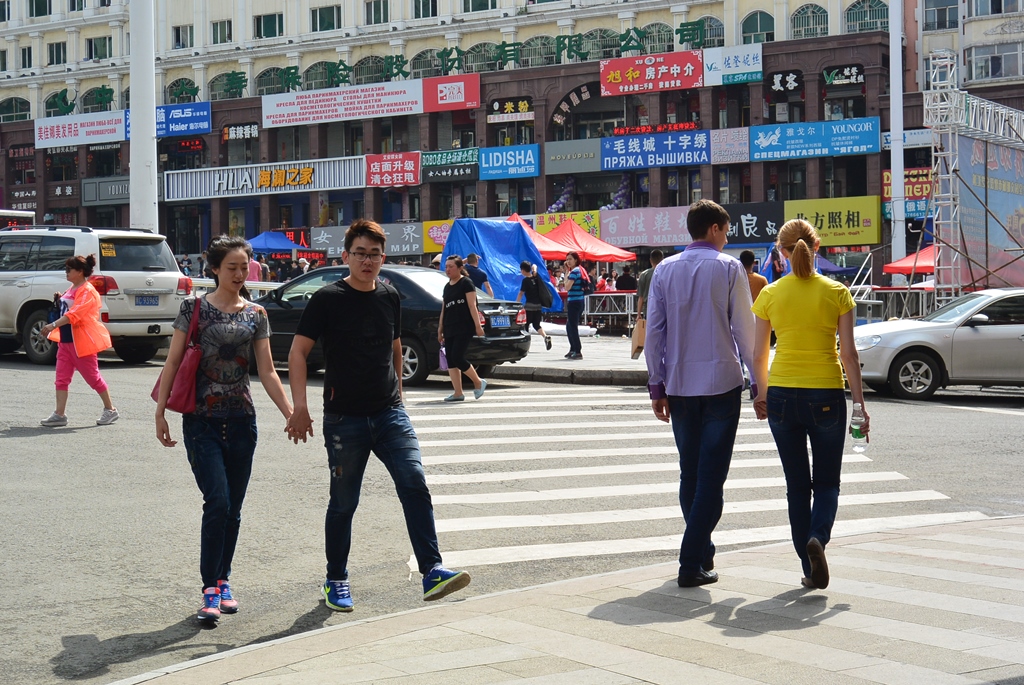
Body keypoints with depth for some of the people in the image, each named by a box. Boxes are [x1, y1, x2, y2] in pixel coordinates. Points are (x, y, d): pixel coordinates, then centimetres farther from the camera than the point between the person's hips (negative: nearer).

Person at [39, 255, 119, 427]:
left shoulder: (87, 291, -17)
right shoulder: (72, 289, 12)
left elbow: (74, 314, -30)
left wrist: (53, 325, -39)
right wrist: (60, 299, 10)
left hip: (82, 342, -9)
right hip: (66, 340, 9)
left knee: (93, 377, 1)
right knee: (61, 378, 3)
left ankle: (110, 410, 14)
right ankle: (60, 414, 4)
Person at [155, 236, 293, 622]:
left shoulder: (255, 314, 7)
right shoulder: (195, 308, -1)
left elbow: (267, 373, 7)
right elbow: (173, 363, -1)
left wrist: (292, 414, -3)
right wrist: (160, 412, -7)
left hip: (241, 418, 3)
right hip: (202, 419, -3)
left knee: (233, 508, 8)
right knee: (218, 503, -12)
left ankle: (223, 580, 23)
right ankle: (210, 589, -4)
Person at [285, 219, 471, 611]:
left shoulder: (390, 297, 8)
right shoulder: (328, 299, -6)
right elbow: (298, 352, -7)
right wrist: (299, 407, -15)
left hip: (390, 414, 3)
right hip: (343, 418, -3)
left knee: (415, 485, -11)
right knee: (343, 503, 7)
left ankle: (432, 572, -11)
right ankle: (336, 580, 22)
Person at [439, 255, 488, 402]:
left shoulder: (466, 283, -3)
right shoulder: (447, 286, 17)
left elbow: (472, 305, -9)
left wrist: (478, 325, -15)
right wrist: (440, 329, 20)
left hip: (464, 328, -8)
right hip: (449, 329, 8)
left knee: (457, 358, -15)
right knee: (450, 361, 1)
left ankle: (478, 383, 4)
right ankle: (458, 393, 4)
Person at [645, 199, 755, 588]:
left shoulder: (665, 270, 7)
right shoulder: (729, 268, -3)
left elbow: (653, 332, 6)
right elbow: (744, 328, -4)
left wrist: (657, 386, 10)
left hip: (679, 385, 4)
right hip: (721, 382, -4)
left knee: (689, 473, 15)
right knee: (711, 475, -2)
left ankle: (703, 551, 26)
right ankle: (693, 563, -8)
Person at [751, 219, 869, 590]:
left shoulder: (770, 295, -1)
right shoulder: (837, 293, -4)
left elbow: (759, 354, 3)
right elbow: (849, 354, -5)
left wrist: (761, 393, 18)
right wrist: (860, 403, 1)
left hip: (783, 396, 1)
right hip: (826, 395, -1)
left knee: (797, 486, 10)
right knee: (827, 482, 12)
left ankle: (809, 568, 11)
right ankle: (817, 538, -17)